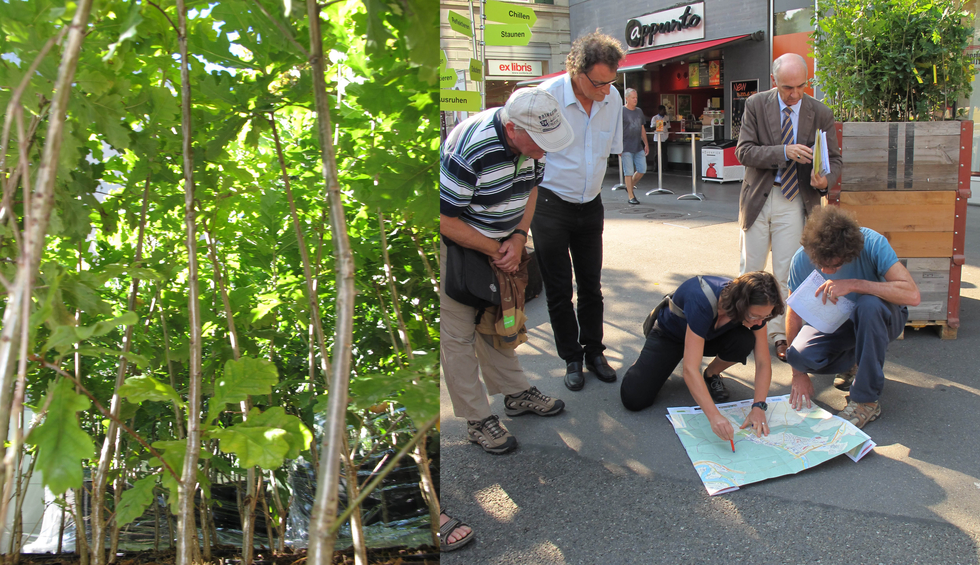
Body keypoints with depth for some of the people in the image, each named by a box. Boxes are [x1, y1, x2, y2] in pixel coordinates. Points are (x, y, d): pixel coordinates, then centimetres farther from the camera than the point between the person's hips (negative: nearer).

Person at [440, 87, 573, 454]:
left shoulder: (531, 140, -9)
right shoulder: (470, 152, -33)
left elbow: (530, 188, 8)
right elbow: (445, 218, -27)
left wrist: (518, 238, -6)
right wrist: (495, 251, -17)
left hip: (498, 244, 7)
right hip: (453, 246, -7)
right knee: (458, 334, 0)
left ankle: (516, 393, 33)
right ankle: (477, 421, 9)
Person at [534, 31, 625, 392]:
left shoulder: (612, 98, -3)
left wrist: (590, 187, 13)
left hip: (590, 204, 4)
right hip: (550, 205, -4)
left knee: (591, 285, 11)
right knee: (559, 290, 4)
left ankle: (594, 352, 27)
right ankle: (571, 359, 19)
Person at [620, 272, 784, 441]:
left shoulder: (756, 309, -25)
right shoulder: (702, 302, -43)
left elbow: (763, 363, -19)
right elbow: (690, 369, -46)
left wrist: (758, 407, -33)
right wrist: (714, 416, -54)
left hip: (710, 337, 5)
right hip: (669, 336, -4)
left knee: (745, 341, -30)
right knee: (634, 399, -22)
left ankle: (711, 375, 2)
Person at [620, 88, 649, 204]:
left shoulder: (639, 111, 14)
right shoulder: (621, 111, -5)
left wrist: (646, 144, 17)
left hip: (639, 147, 6)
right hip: (626, 148, -6)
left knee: (642, 170, 4)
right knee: (629, 172, -3)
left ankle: (630, 187, 27)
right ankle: (631, 197, 4)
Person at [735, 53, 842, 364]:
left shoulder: (821, 114, -2)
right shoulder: (756, 105, -4)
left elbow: (834, 158, 3)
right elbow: (744, 151, -11)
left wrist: (825, 180, -20)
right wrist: (784, 152, -25)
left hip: (795, 200, 0)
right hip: (758, 197, 0)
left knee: (786, 273, 2)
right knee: (750, 268, 9)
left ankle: (780, 334, 15)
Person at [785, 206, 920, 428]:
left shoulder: (872, 243, -27)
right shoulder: (802, 258, -19)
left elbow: (912, 295, -36)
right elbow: (794, 314, -10)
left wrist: (854, 285, -41)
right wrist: (799, 373, -10)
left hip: (881, 318, -2)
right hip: (835, 323, 3)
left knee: (868, 305, -38)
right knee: (800, 354, -26)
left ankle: (866, 400, -23)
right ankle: (853, 361, 10)